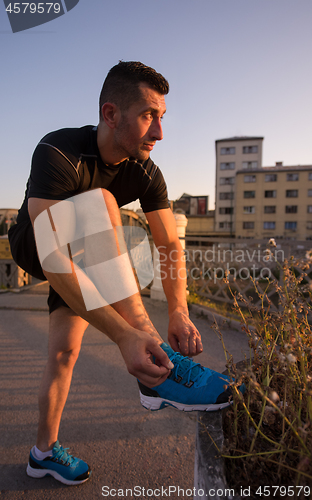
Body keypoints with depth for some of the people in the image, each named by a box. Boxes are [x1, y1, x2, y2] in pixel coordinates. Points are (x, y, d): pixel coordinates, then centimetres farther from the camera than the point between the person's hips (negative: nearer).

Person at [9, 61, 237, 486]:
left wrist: (179, 312, -37)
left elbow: (170, 246, -18)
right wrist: (124, 334, -53)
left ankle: (44, 451, 23)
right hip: (32, 247, -5)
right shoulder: (58, 153, -34)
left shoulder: (145, 174, -16)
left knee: (65, 351, -4)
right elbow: (51, 257, -45)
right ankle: (159, 367, -41)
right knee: (99, 200, -34)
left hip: (84, 258, 5)